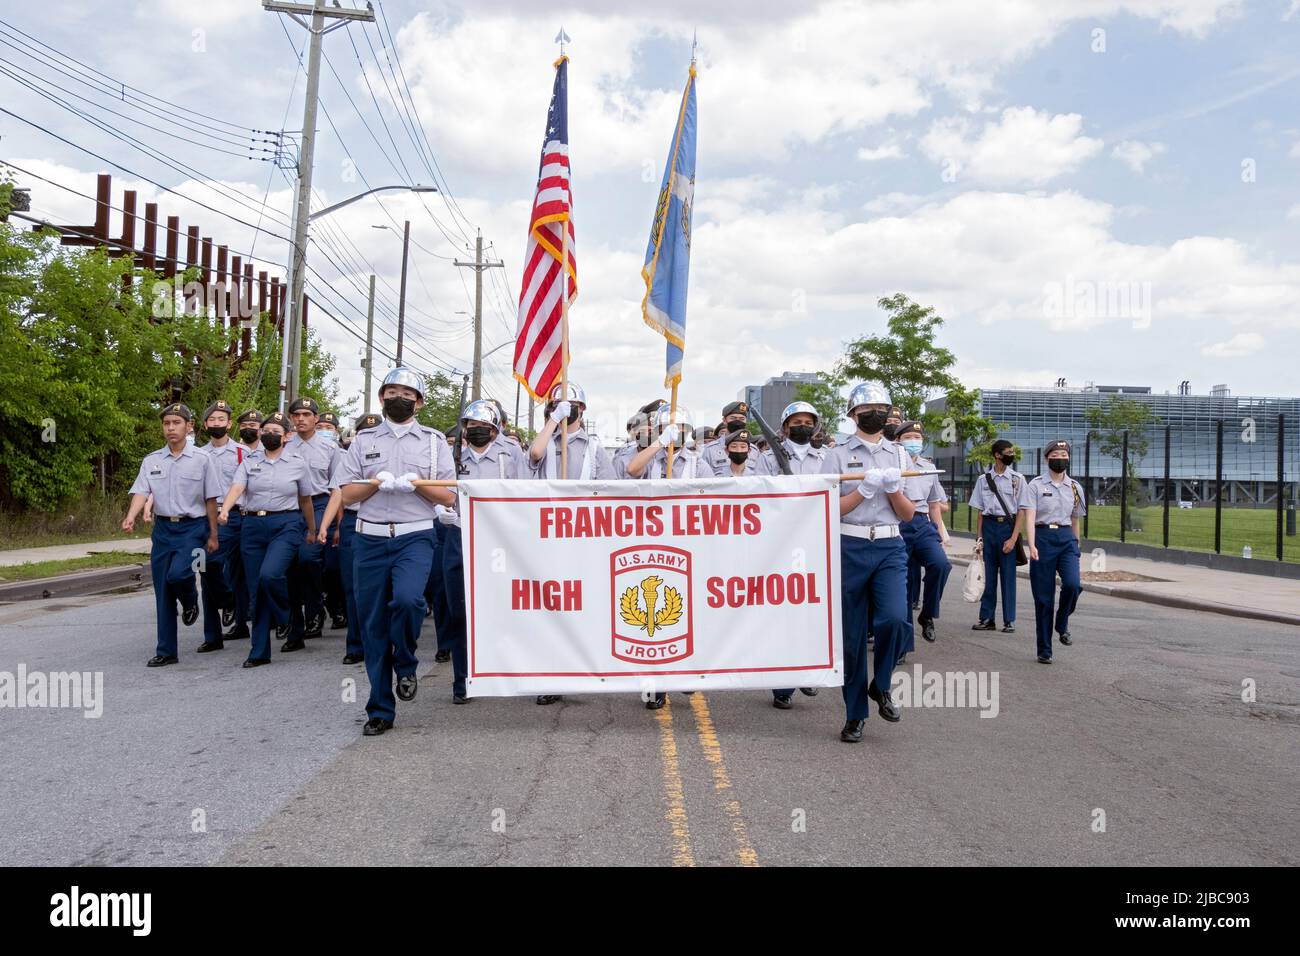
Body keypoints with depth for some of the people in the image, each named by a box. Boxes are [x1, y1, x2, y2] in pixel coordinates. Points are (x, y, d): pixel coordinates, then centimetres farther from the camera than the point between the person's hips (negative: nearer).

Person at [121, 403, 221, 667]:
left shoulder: (202, 459, -1)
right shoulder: (151, 461, 7)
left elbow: (210, 499, 1)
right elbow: (141, 492, -4)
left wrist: (213, 535, 0)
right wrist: (131, 517, -23)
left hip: (193, 527, -4)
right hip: (162, 528, 4)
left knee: (177, 573, -27)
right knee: (162, 592, 5)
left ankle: (190, 601, 9)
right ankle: (166, 651, 14)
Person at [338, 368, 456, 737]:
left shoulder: (434, 441, 10)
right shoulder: (364, 440, 14)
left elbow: (448, 497, 6)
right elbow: (346, 494, 9)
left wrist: (415, 483, -10)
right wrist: (377, 483, -8)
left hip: (414, 538, -2)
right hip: (371, 540, 2)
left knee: (406, 598, -29)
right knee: (373, 624, 3)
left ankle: (405, 666, 0)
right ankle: (380, 710, 14)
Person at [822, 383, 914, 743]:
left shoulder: (899, 455, 13)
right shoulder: (838, 455, 5)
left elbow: (908, 514, 11)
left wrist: (892, 487, -7)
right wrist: (866, 487, -11)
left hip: (890, 548, 1)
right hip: (850, 548, -1)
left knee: (893, 617, -21)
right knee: (852, 634, 3)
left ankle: (881, 686, 6)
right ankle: (855, 714, 16)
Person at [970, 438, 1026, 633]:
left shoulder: (1017, 479, 2)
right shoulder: (983, 479, 6)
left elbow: (1021, 512, -2)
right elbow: (979, 511, 9)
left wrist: (1013, 538, -10)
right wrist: (979, 538, 3)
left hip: (1008, 526, -2)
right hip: (989, 525, 2)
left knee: (1008, 575, 0)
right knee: (988, 574, 6)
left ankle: (1009, 620, 8)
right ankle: (987, 618, 14)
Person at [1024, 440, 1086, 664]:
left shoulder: (1075, 487, 11)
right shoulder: (1035, 485, -1)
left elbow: (1075, 520, 20)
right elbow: (1030, 517, -11)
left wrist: (1076, 545, 22)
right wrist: (1031, 545, -23)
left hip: (1067, 538, 3)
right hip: (1043, 538, -3)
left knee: (1072, 584, -22)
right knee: (1043, 596, 0)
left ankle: (1062, 624, 8)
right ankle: (1044, 650, 10)